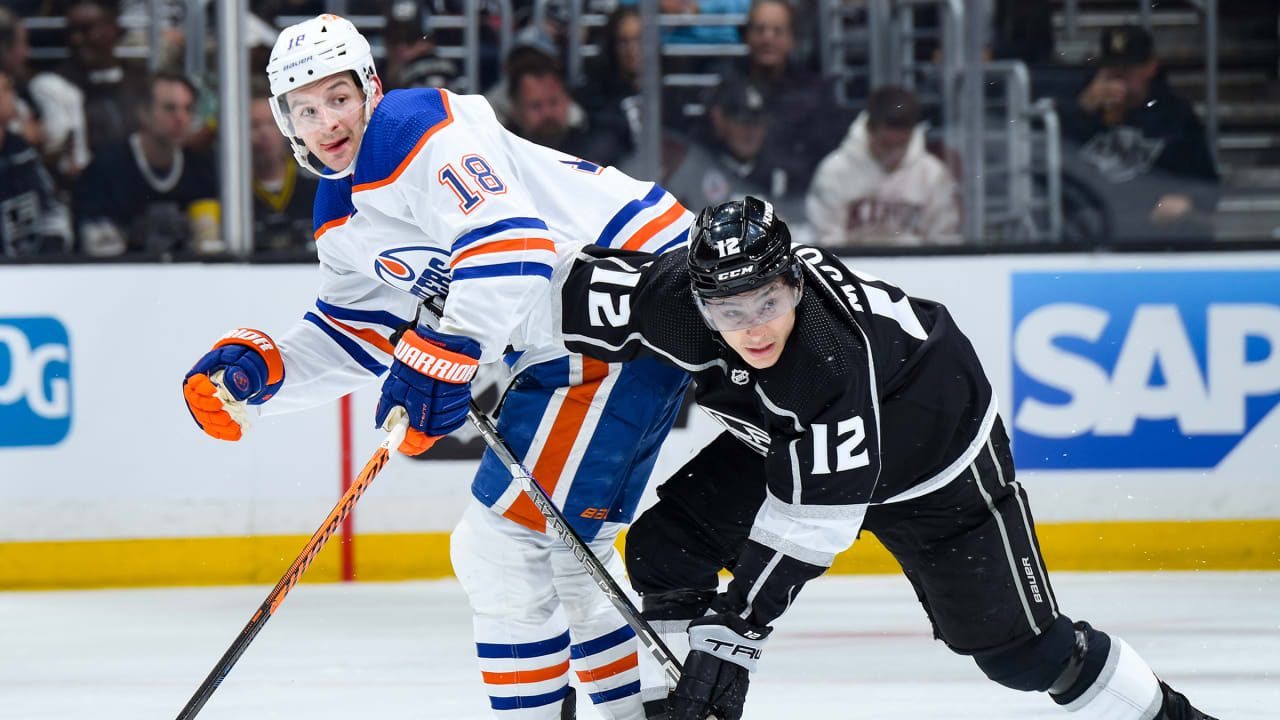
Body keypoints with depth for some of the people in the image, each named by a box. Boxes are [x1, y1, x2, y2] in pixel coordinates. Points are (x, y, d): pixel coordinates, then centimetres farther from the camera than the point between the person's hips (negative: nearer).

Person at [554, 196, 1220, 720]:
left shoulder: (835, 355, -43)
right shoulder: (679, 301, -30)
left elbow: (813, 519, -40)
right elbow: (577, 284, -15)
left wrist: (737, 628, -41)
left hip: (934, 455, -6)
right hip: (783, 439, 6)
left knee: (1015, 645, -4)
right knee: (666, 548, -9)